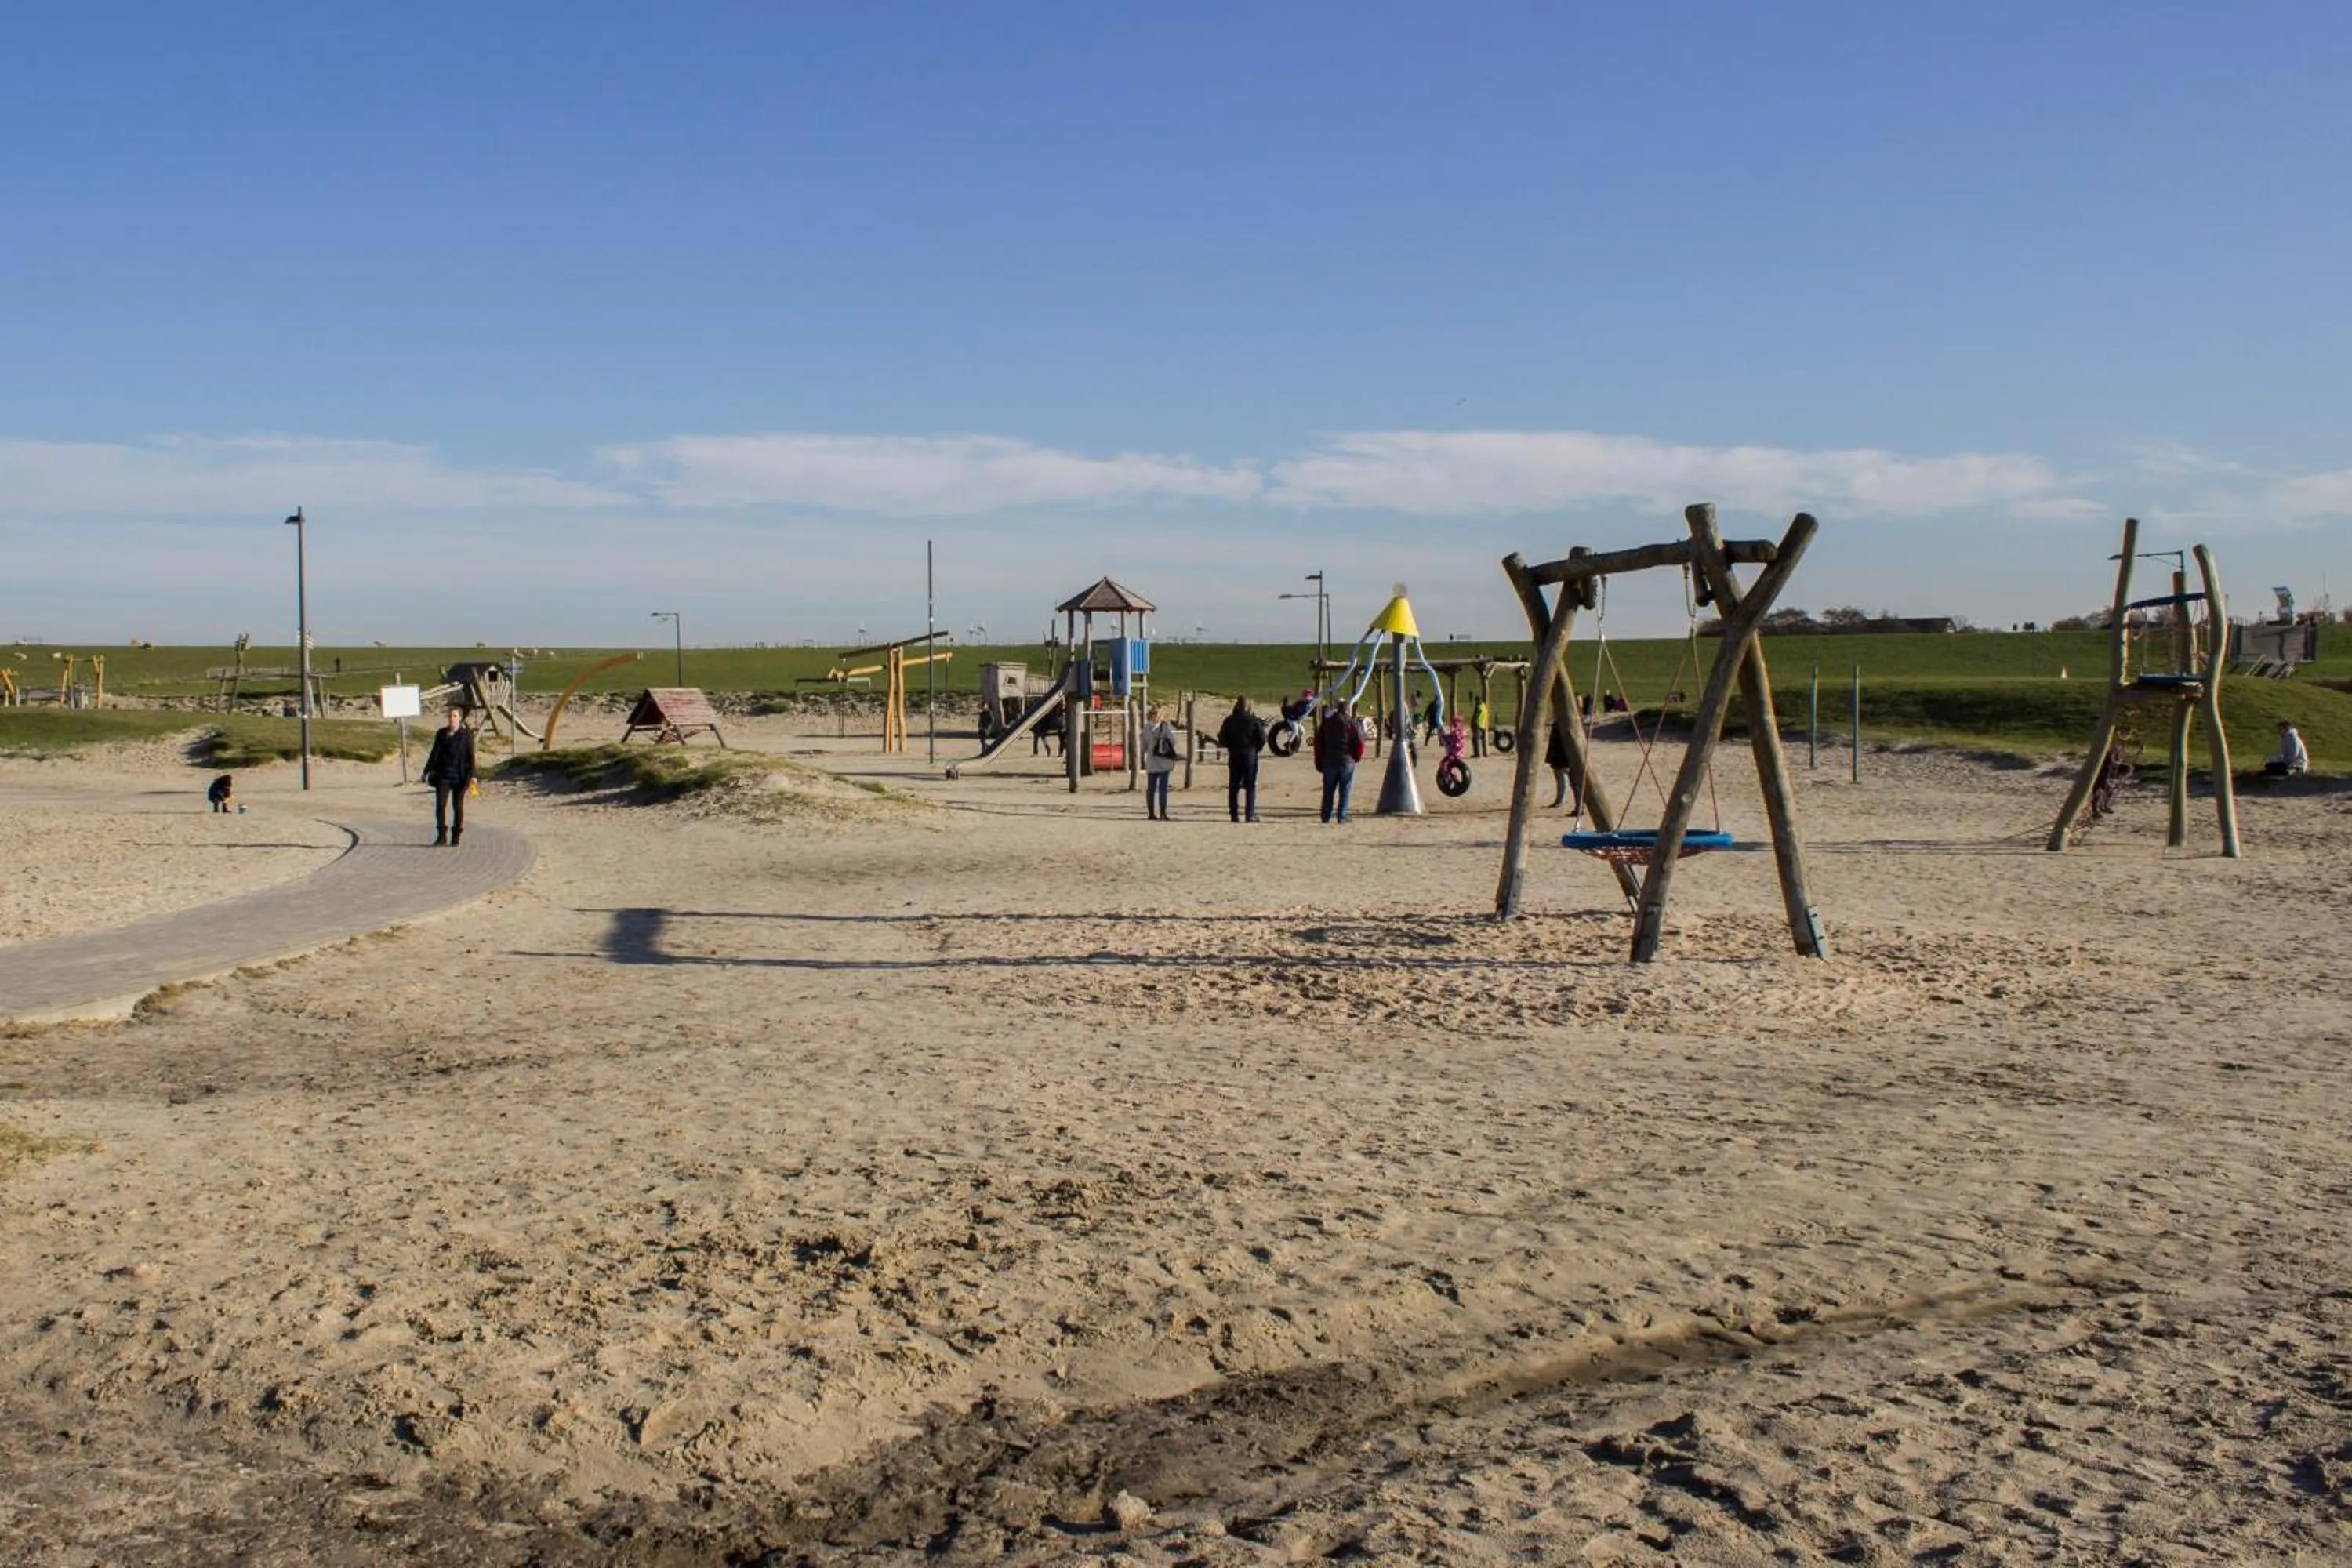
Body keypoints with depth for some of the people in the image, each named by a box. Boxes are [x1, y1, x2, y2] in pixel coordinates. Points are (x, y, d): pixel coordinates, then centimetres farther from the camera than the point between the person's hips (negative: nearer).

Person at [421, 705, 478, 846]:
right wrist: (427, 771, 11)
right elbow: (434, 754, 13)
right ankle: (442, 836, -4)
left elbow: (471, 756, -2)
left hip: (460, 776, -2)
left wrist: (472, 775, -10)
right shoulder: (441, 733, 7)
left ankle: (456, 837, 12)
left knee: (458, 806, 4)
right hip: (443, 775, 2)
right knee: (440, 804, -8)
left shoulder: (466, 734, -1)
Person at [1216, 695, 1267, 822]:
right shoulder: (1254, 721, -8)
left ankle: (1234, 815, 6)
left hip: (1234, 755, 2)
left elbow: (1222, 739, 1)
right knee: (1250, 786, 2)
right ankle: (1250, 815, -3)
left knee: (1233, 786, 8)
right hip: (1250, 754, -2)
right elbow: (1262, 739, -7)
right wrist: (1257, 747, 12)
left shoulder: (1229, 720, -1)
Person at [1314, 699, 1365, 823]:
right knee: (1344, 792, 3)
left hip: (1329, 761, 3)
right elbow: (1359, 743, -9)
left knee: (1328, 791, 11)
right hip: (1347, 761, -3)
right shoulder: (1352, 724, -5)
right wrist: (1357, 757, 9)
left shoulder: (1326, 723, 5)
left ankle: (1326, 816, 12)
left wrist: (1319, 763, 10)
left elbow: (1319, 743, 5)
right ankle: (1342, 817, 1)